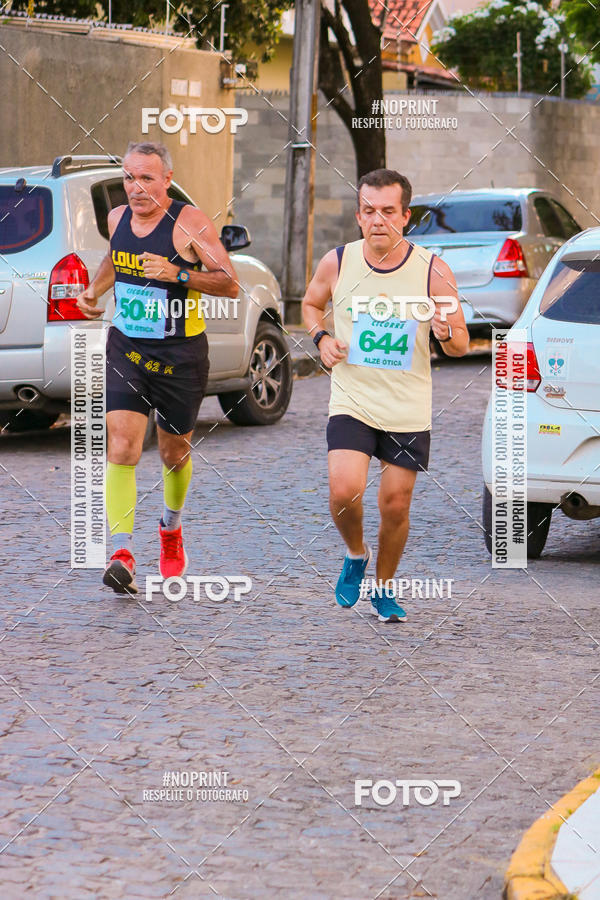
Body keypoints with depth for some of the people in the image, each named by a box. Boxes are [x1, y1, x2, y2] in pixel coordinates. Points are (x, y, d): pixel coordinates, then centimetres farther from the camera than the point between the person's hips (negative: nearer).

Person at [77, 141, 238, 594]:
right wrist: (94, 290, 10)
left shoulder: (190, 222, -13)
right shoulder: (117, 218, 3)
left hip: (180, 354, -3)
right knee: (122, 447, -15)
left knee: (173, 451, 14)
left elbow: (230, 284, -14)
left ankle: (171, 529, 44)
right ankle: (123, 555, -21)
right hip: (126, 348, 3)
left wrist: (178, 274, -26)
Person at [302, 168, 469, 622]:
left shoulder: (433, 271, -9)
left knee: (396, 504, 5)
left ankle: (384, 587, 29)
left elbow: (461, 347, -2)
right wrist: (321, 338, -3)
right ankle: (356, 555, 13)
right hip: (351, 402, 0)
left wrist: (447, 333, -25)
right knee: (344, 491, -19)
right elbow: (311, 304, 17)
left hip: (409, 411, 0)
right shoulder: (337, 262, -5)